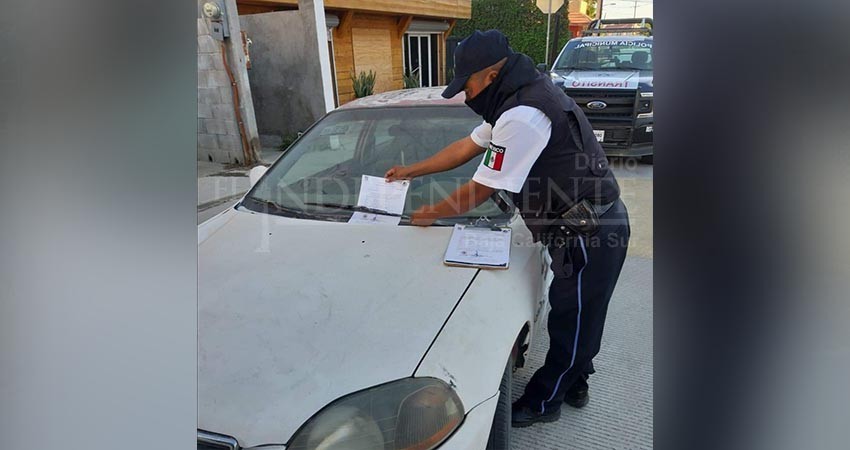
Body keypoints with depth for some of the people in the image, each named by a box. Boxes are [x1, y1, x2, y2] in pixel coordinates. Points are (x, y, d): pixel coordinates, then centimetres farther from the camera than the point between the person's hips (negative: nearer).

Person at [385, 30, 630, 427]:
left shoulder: (522, 116, -26)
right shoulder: (521, 96, 8)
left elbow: (480, 191, -19)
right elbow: (467, 146, 17)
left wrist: (431, 214, -2)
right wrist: (411, 171, 20)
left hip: (590, 234, -10)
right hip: (588, 226, 10)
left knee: (572, 323, 7)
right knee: (577, 319, 22)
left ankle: (543, 402, 23)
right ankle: (573, 385, 39)